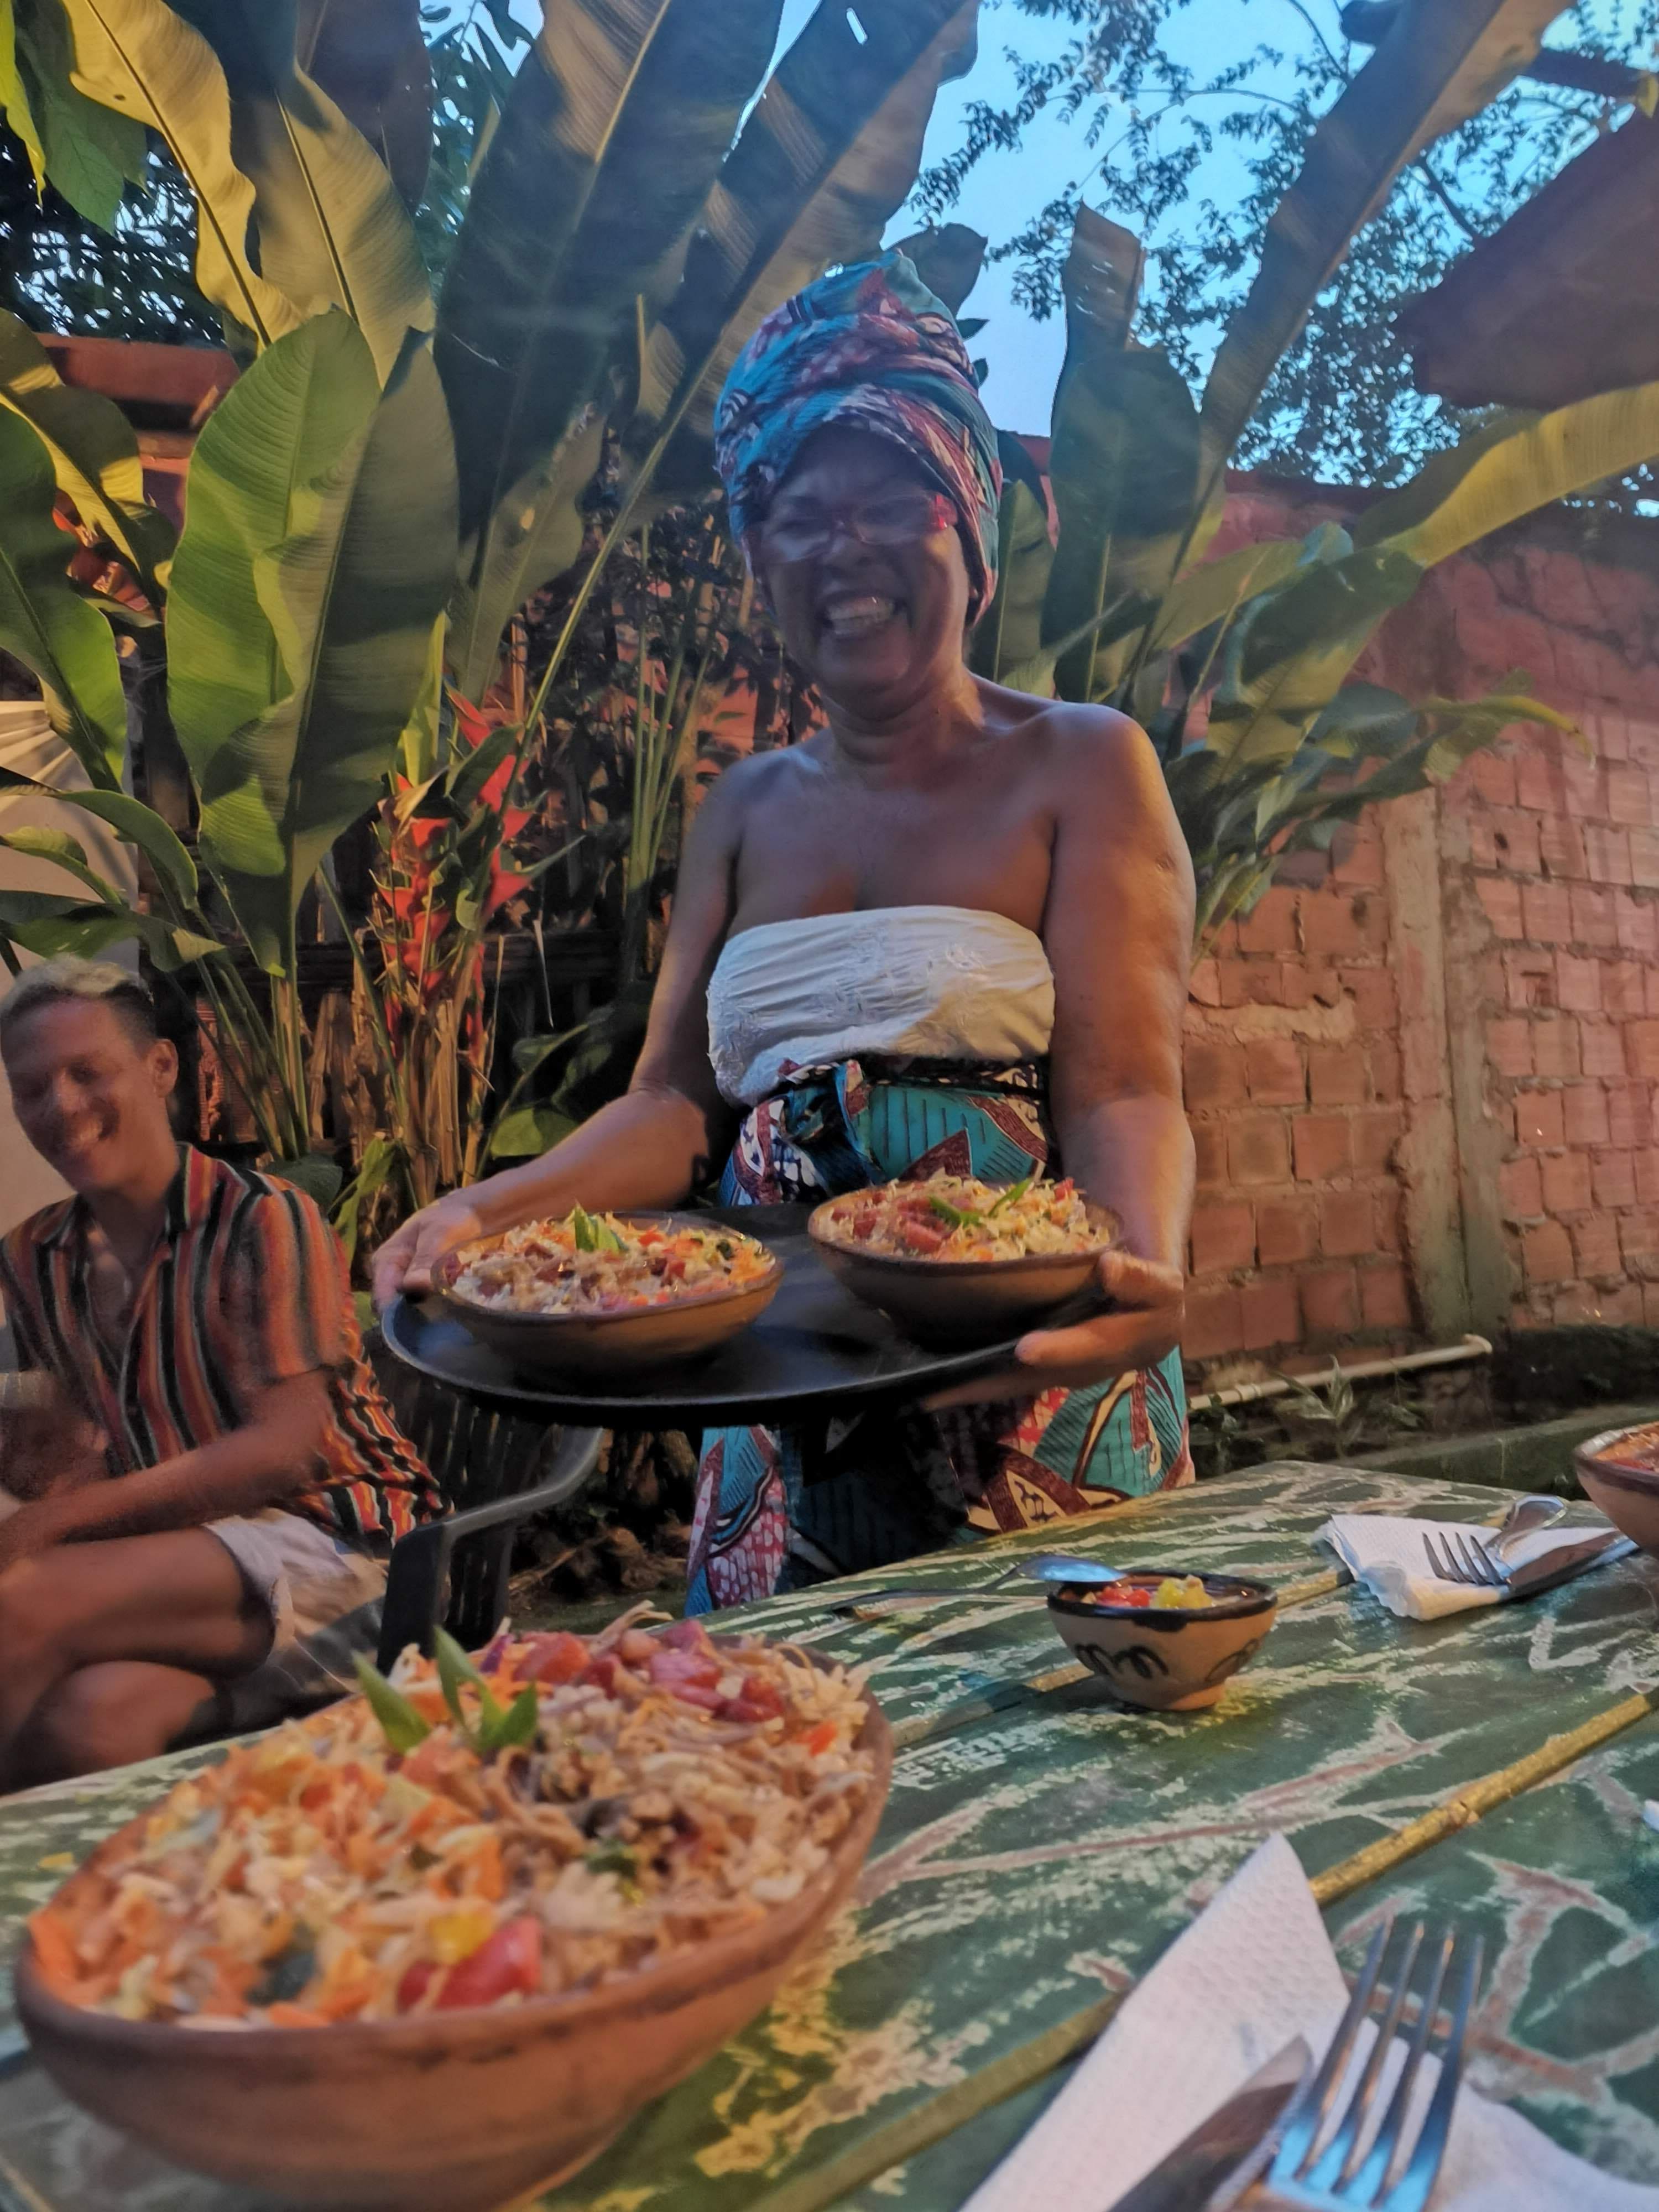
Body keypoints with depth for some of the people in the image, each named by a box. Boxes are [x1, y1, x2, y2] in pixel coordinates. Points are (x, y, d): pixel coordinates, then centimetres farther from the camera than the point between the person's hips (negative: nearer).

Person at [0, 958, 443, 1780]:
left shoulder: (263, 1220, -11)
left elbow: (284, 1451, -16)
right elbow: (72, 1452, 14)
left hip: (326, 1542, -4)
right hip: (167, 1550, 4)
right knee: (86, 1716, -31)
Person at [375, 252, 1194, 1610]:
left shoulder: (1081, 768, 0)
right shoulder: (746, 811, 11)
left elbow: (1122, 1087, -10)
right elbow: (678, 1102, 4)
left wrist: (1147, 1260, -31)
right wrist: (491, 1213, -13)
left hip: (1028, 1407, -3)